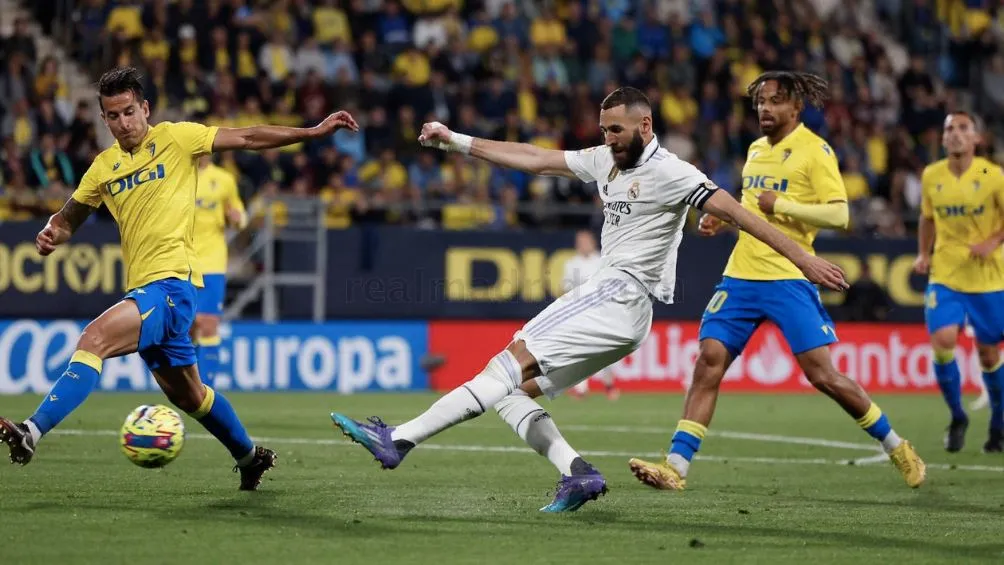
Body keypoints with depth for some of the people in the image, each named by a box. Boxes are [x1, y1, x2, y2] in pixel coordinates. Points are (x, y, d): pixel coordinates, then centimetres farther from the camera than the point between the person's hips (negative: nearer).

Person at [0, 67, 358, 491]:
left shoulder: (174, 138, -2)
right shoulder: (104, 167, 13)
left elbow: (248, 138, 1)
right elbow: (69, 218, 23)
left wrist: (314, 132, -3)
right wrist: (51, 234, -2)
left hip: (171, 284, -8)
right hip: (142, 289, 8)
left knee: (93, 339, -28)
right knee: (186, 394, 20)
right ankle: (249, 456, 40)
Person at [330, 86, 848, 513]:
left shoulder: (668, 172, -8)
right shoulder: (605, 160, 16)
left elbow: (733, 211, -13)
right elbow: (534, 160, 19)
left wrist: (802, 259, -18)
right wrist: (455, 141, 16)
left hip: (620, 297, -10)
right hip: (607, 300, 10)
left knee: (513, 360, -18)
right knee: (510, 390, 3)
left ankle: (399, 439, -24)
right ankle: (577, 474, -8)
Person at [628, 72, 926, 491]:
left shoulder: (814, 150, -6)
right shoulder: (756, 149, 15)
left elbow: (839, 214, -15)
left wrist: (781, 205, -20)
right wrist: (721, 218, 12)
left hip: (789, 278, -6)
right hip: (741, 273, 6)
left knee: (821, 373, -8)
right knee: (709, 361, -7)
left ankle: (894, 446, 12)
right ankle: (676, 466, -9)